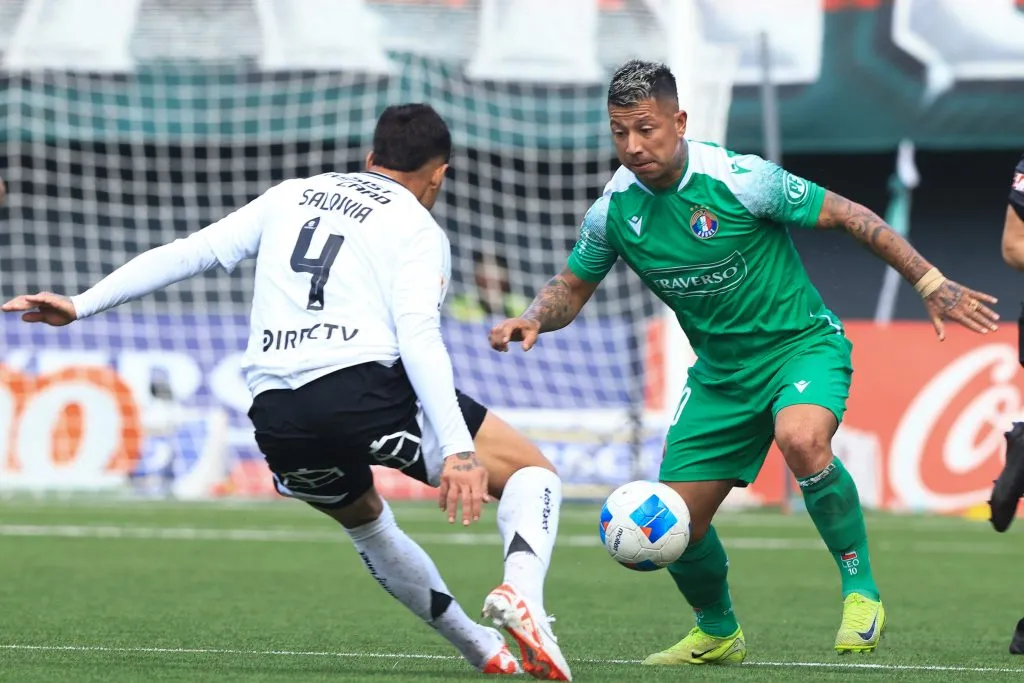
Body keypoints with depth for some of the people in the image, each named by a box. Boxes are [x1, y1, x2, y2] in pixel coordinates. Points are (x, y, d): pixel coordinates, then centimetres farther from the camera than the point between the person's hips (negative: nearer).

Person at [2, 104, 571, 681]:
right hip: (367, 390, -5)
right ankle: (521, 592, -22)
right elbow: (418, 335, -9)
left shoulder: (291, 196, 24)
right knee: (532, 471, 6)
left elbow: (190, 252, 16)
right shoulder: (419, 230, 8)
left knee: (363, 519, 34)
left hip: (278, 419, 5)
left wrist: (82, 305, 18)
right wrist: (458, 448, -18)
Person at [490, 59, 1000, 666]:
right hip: (720, 374, 5)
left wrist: (930, 283, -12)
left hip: (803, 343, -5)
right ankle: (718, 633, 34)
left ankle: (861, 590, -19)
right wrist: (532, 320, -13)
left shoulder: (739, 179, -21)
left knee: (801, 439, -38)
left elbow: (844, 215, -12)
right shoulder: (614, 210, -6)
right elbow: (572, 288, 10)